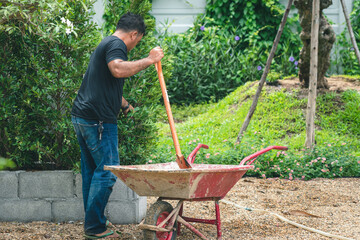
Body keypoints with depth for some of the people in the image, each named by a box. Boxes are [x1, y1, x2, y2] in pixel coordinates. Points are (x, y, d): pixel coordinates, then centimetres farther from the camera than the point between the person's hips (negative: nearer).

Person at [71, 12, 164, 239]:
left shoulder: (106, 44, 25)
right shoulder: (116, 44, -8)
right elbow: (118, 69, -31)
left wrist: (125, 105, 54)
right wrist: (149, 60, -22)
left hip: (81, 116, 11)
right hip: (98, 119, -11)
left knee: (91, 170, 16)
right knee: (107, 171, -5)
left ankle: (94, 220, 23)